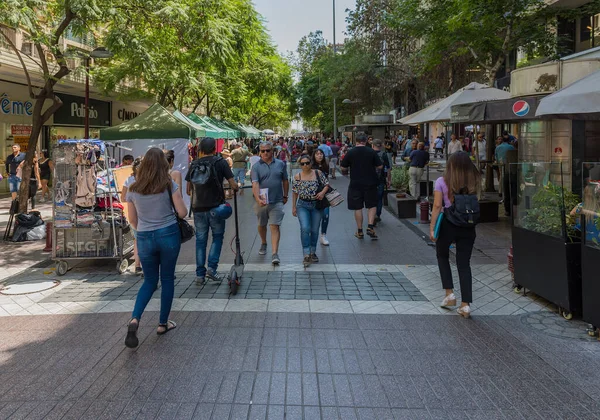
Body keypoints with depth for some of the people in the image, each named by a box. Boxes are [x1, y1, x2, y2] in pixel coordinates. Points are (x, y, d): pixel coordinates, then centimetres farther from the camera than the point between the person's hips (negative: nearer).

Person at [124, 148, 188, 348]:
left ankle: (134, 320, -4)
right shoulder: (169, 185, -6)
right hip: (169, 235, -2)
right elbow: (182, 212, -6)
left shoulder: (133, 189, 1)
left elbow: (132, 220, 8)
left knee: (150, 281, 16)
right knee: (167, 279, 13)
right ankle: (163, 324, 20)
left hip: (144, 238, 2)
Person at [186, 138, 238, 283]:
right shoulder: (220, 162, -3)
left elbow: (188, 189, 11)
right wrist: (235, 189, 15)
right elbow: (233, 185, -7)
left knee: (200, 240, 10)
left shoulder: (194, 164, 7)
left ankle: (200, 274, 12)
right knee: (217, 237, 13)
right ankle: (211, 268, 0)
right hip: (215, 207, -3)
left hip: (198, 208, 3)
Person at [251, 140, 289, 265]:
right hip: (262, 201, 1)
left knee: (275, 226, -7)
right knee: (262, 225, 18)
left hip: (277, 201, -1)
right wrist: (258, 199, -29)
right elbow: (255, 184, -15)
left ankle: (274, 254, -10)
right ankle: (263, 243, 44)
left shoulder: (280, 164, 3)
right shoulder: (256, 167, -3)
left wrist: (285, 196, 14)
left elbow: (285, 181, 13)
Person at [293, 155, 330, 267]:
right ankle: (306, 254, -11)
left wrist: (323, 192, -17)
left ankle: (313, 252, 25)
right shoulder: (297, 177, 0)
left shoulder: (318, 173, 0)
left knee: (315, 230, 9)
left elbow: (326, 184, 3)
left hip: (317, 205, 1)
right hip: (303, 205, -1)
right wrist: (294, 207, 4)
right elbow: (295, 193, 5)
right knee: (305, 228, -16)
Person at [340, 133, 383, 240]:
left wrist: (347, 170, 22)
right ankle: (370, 226, -4)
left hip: (355, 184, 0)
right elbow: (380, 166, -1)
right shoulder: (372, 152, -4)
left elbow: (343, 168, 0)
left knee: (357, 207, 7)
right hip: (370, 183, 0)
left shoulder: (350, 152, -4)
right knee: (372, 205, 12)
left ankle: (360, 231, 12)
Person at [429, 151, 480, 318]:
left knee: (442, 256, 22)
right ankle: (465, 304, 5)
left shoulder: (442, 181, -5)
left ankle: (449, 294, 17)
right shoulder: (473, 182, 3)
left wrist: (432, 228, -8)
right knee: (464, 264, 8)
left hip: (448, 225, -2)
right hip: (468, 227, 2)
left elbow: (437, 206, -10)